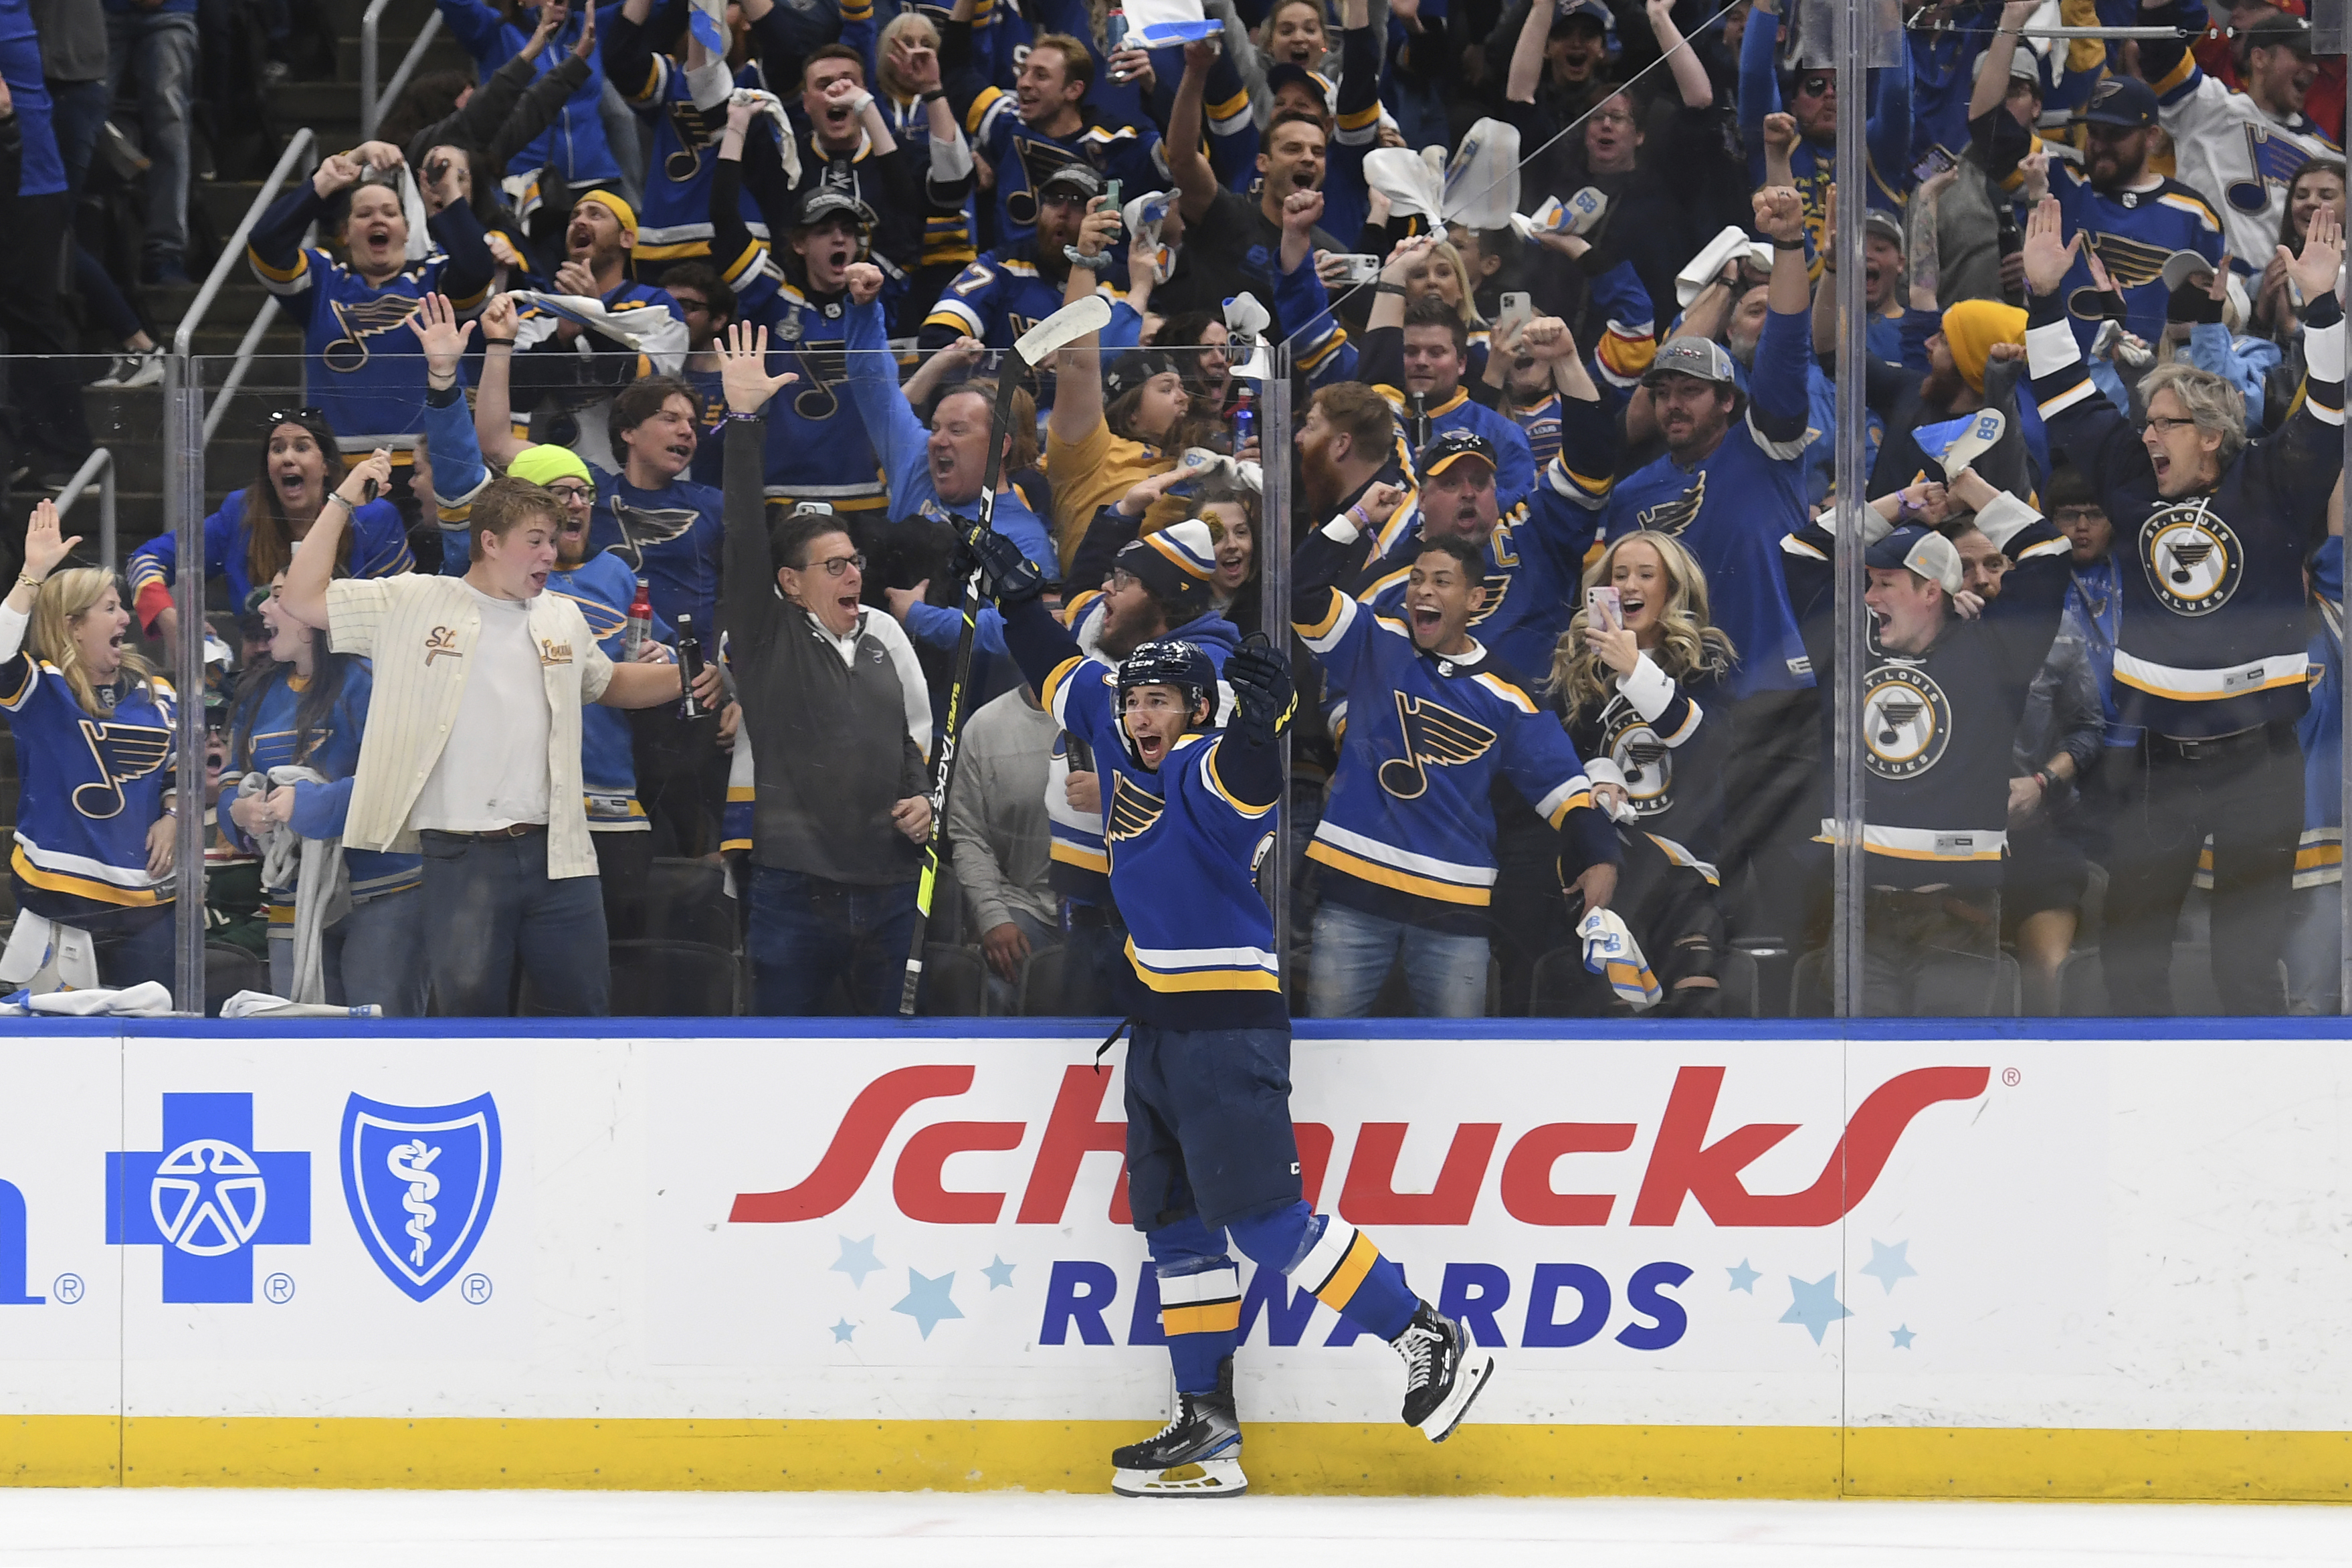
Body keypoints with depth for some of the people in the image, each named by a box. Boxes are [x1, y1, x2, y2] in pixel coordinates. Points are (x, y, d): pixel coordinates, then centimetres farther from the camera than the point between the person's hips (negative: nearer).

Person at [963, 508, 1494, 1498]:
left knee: (1261, 1217, -14)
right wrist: (1018, 598, 30)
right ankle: (1207, 1418, 11)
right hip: (1160, 1025, 10)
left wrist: (1261, 717, -55)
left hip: (1228, 1025, -10)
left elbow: (1244, 776, -39)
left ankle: (1433, 1344, -8)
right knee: (1175, 1224, 8)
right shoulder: (1121, 743, 10)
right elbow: (1064, 675, 27)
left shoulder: (1207, 772, -15)